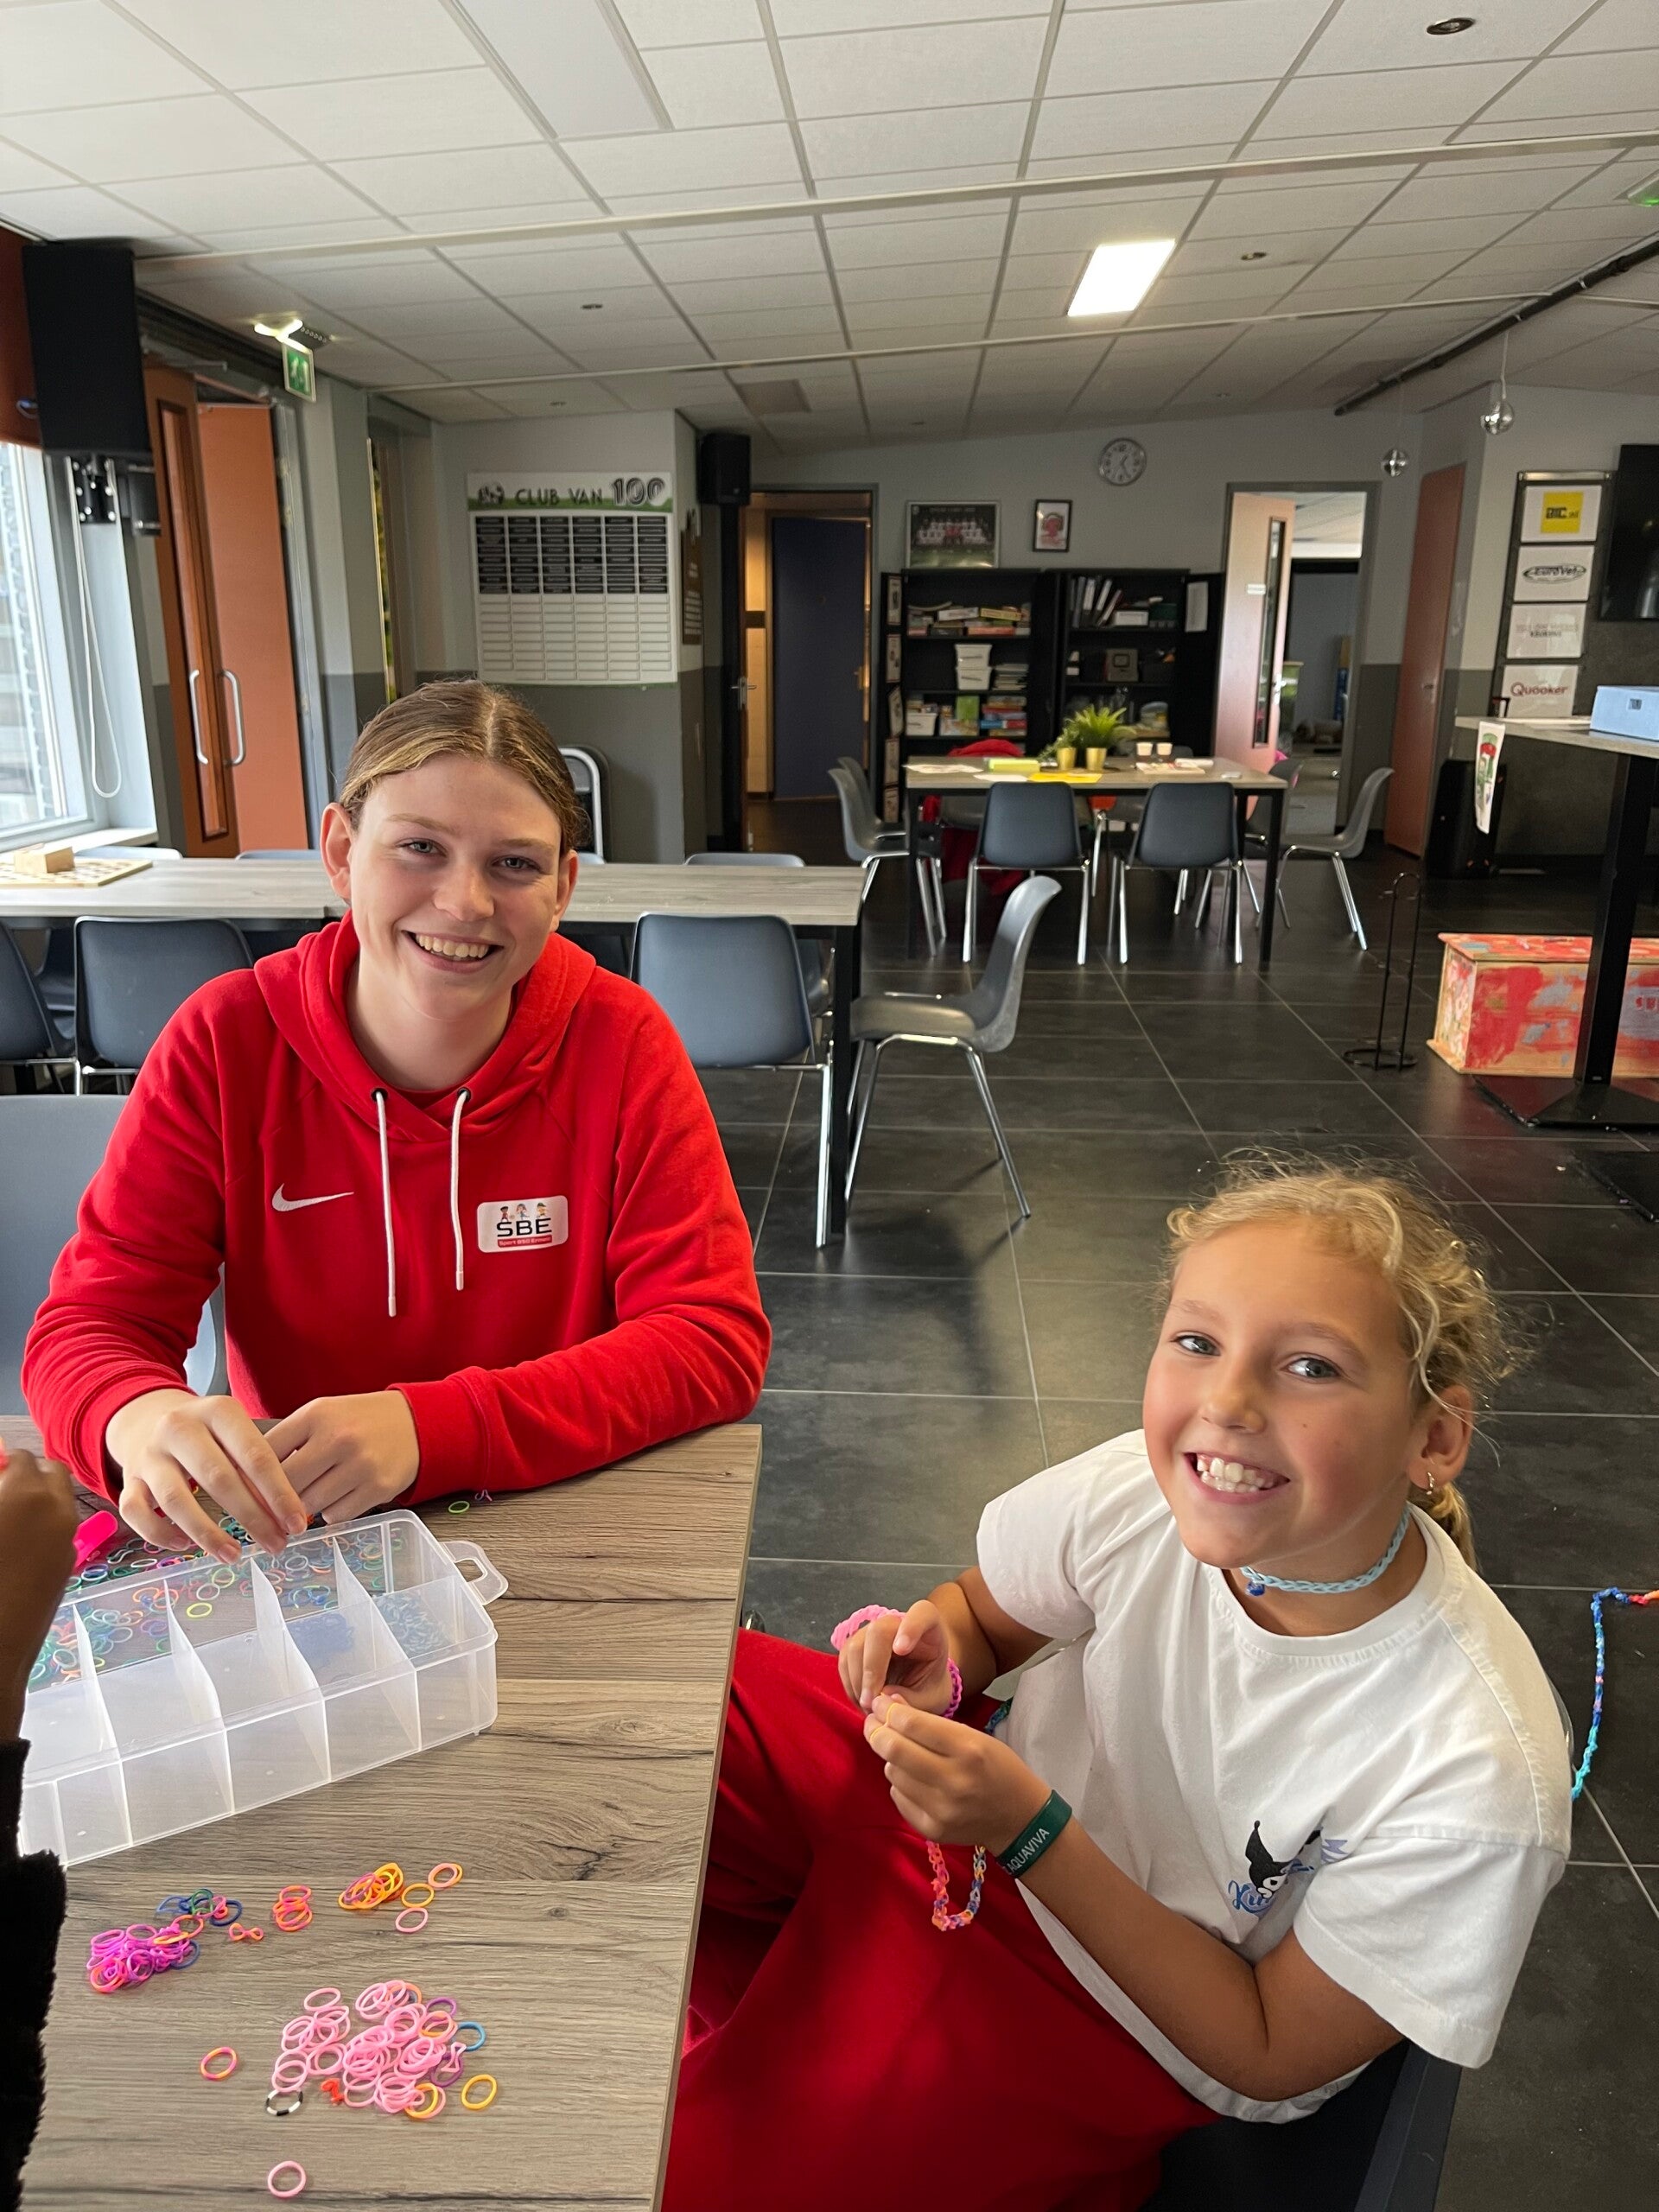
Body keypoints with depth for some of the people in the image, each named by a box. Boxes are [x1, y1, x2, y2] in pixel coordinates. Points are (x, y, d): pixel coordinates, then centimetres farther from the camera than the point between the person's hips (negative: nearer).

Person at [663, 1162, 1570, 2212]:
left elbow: (1272, 2059, -16)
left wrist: (1032, 1833, -28)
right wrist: (936, 1651, -24)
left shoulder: (1478, 1781, -30)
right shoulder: (1142, 1492, -22)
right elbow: (983, 1612, 1)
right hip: (1004, 1809, 4)